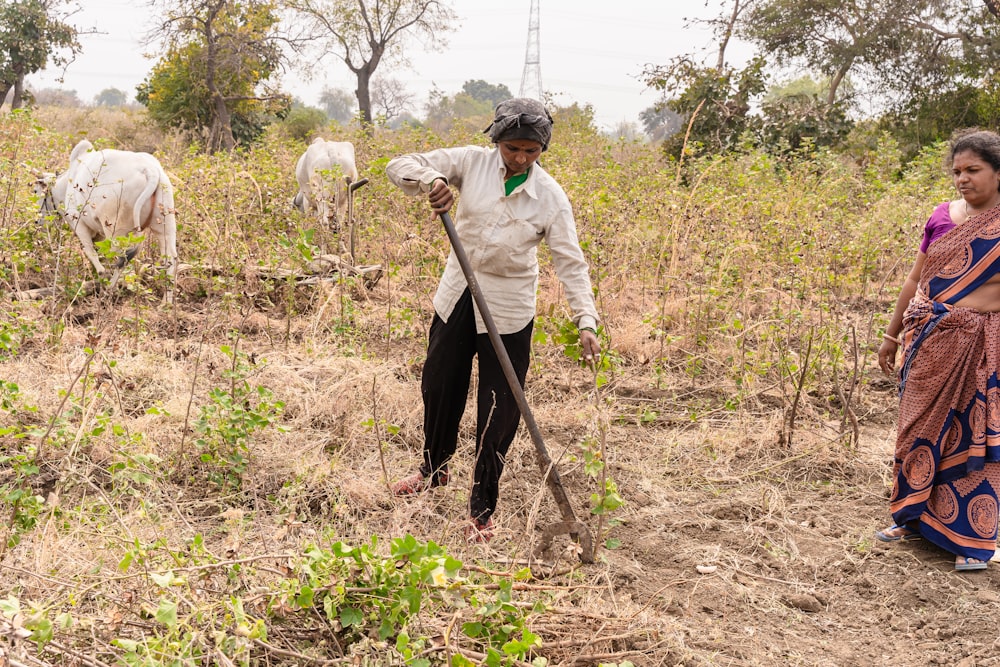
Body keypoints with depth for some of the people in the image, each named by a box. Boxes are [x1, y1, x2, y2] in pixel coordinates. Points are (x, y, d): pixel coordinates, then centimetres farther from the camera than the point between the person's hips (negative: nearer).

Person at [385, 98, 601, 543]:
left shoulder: (550, 197, -11)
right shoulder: (471, 163, -8)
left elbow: (570, 263, -11)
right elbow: (399, 167, -9)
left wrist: (586, 321, -23)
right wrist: (430, 178, -32)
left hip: (508, 309, -2)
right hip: (457, 296, 3)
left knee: (499, 411, 0)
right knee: (439, 387, 17)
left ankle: (482, 510, 14)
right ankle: (434, 469, 44)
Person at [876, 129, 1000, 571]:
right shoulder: (943, 217, 6)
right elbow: (916, 280, 13)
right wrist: (892, 335, 16)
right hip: (929, 339, 4)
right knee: (922, 426, 10)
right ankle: (916, 517, 26)